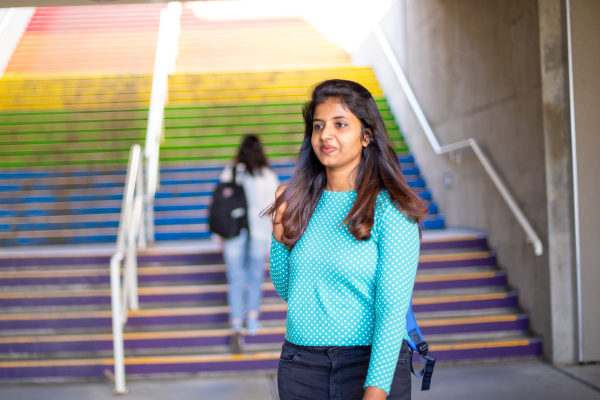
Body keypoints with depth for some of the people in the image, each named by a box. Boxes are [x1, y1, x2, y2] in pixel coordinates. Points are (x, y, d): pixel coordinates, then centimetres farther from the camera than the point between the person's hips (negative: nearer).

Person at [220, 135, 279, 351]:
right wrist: (272, 242, 4)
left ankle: (236, 326, -9)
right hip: (259, 235, 0)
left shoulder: (229, 173, -4)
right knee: (255, 278, 18)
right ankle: (252, 321, 28)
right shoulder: (268, 176, -7)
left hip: (234, 234, 0)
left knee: (236, 281, 4)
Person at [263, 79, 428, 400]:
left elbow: (392, 311, -15)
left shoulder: (390, 210, -9)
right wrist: (279, 235, 0)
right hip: (301, 366, 5)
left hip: (372, 364, -5)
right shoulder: (302, 204, 5)